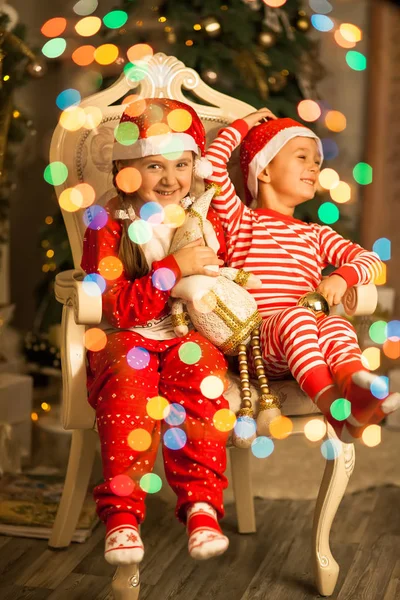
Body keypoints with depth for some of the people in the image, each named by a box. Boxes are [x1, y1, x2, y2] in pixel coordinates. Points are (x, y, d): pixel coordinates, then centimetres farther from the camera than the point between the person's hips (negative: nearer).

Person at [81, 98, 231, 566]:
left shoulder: (207, 221, 11)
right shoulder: (109, 227, 0)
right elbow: (117, 307, -10)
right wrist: (175, 268, -18)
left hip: (189, 335, 2)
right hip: (126, 339, -2)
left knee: (200, 375, -32)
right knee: (126, 383, -35)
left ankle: (201, 505, -28)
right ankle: (122, 512, -31)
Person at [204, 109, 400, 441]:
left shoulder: (316, 234, 29)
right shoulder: (242, 220, 17)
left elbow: (370, 259, 16)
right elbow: (213, 165, 3)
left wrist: (343, 277, -6)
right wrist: (241, 126, 17)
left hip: (303, 339, 3)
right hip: (257, 336, -3)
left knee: (338, 324, -31)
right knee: (296, 315, -36)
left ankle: (359, 396, -62)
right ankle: (331, 405, -56)